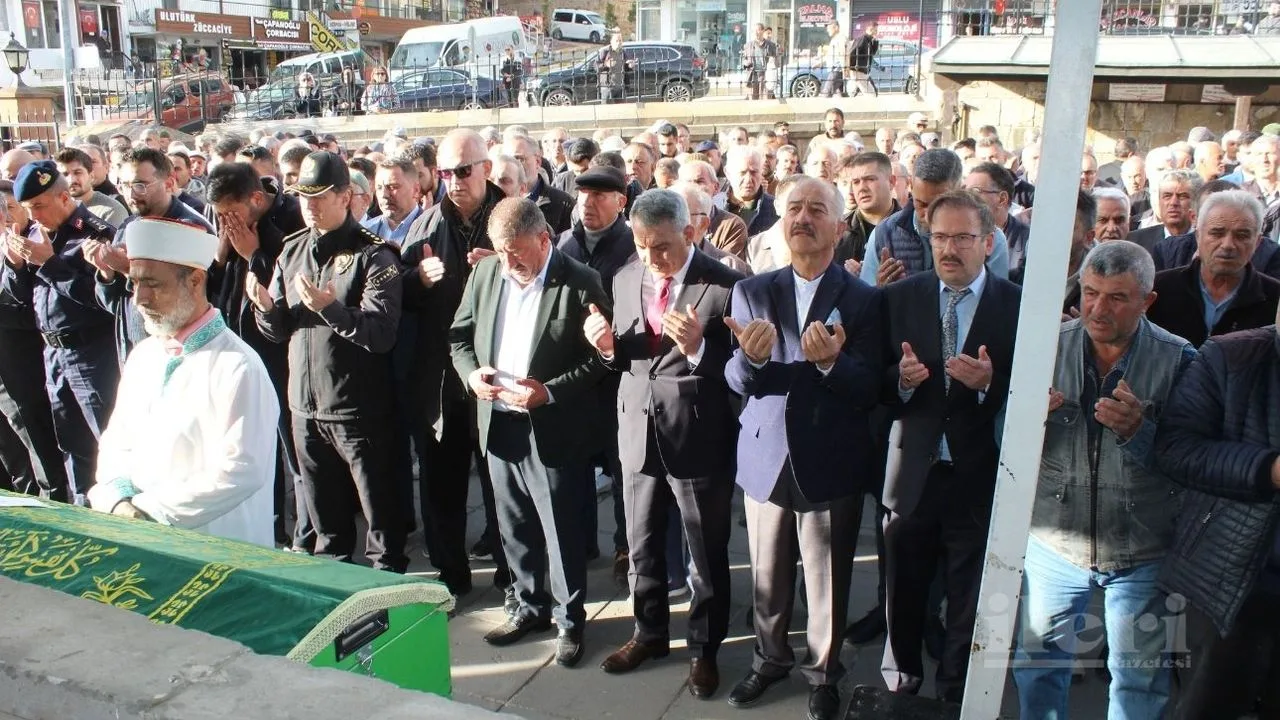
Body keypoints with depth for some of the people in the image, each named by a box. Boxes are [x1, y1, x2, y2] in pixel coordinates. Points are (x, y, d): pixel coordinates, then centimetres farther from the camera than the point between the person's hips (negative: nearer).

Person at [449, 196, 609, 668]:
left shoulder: (579, 283, -12)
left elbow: (599, 358, -11)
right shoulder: (486, 272, 5)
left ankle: (570, 620, 24)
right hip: (498, 424, 6)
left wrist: (549, 391, -22)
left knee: (561, 530, 6)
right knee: (514, 526, 17)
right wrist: (471, 373, -7)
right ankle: (530, 607, 36)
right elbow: (459, 336, 12)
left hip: (553, 430, -5)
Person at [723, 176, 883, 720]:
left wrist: (831, 362, -31)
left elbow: (870, 390, -11)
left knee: (827, 583, 12)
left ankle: (823, 674, 35)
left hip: (830, 466, -2)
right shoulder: (751, 292, 1)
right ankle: (770, 658, 41)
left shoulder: (862, 299, -7)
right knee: (767, 577, 18)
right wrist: (751, 356, -27)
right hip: (765, 457, 2)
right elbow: (736, 381, -5)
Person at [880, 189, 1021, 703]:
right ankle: (899, 684, 41)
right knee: (903, 592, 17)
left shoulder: (1019, 306, -6)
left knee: (969, 601, 14)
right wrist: (901, 378, -20)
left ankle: (954, 693, 36)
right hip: (912, 472, 2)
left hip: (978, 477, -1)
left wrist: (989, 383, -25)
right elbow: (874, 380, 1)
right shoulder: (900, 297, -1)